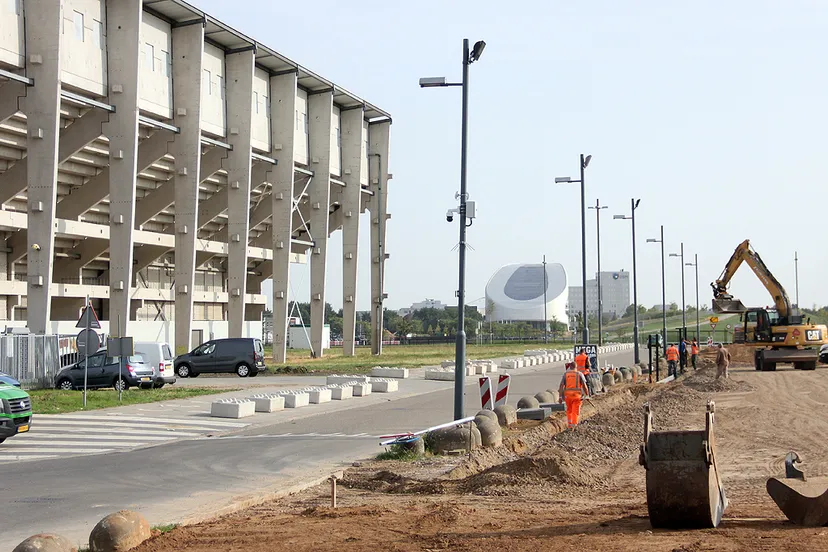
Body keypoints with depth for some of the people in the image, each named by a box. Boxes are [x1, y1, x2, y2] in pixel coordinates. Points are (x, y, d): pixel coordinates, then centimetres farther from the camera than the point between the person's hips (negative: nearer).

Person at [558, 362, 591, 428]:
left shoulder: (565, 374, 5)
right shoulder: (580, 374, 1)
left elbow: (561, 386, -3)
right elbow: (584, 385, -6)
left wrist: (560, 397, -4)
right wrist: (587, 395, 2)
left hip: (568, 395, 2)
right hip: (577, 396, -2)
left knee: (569, 410, 22)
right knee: (575, 412, 1)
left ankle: (569, 424, 17)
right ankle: (573, 425, -10)